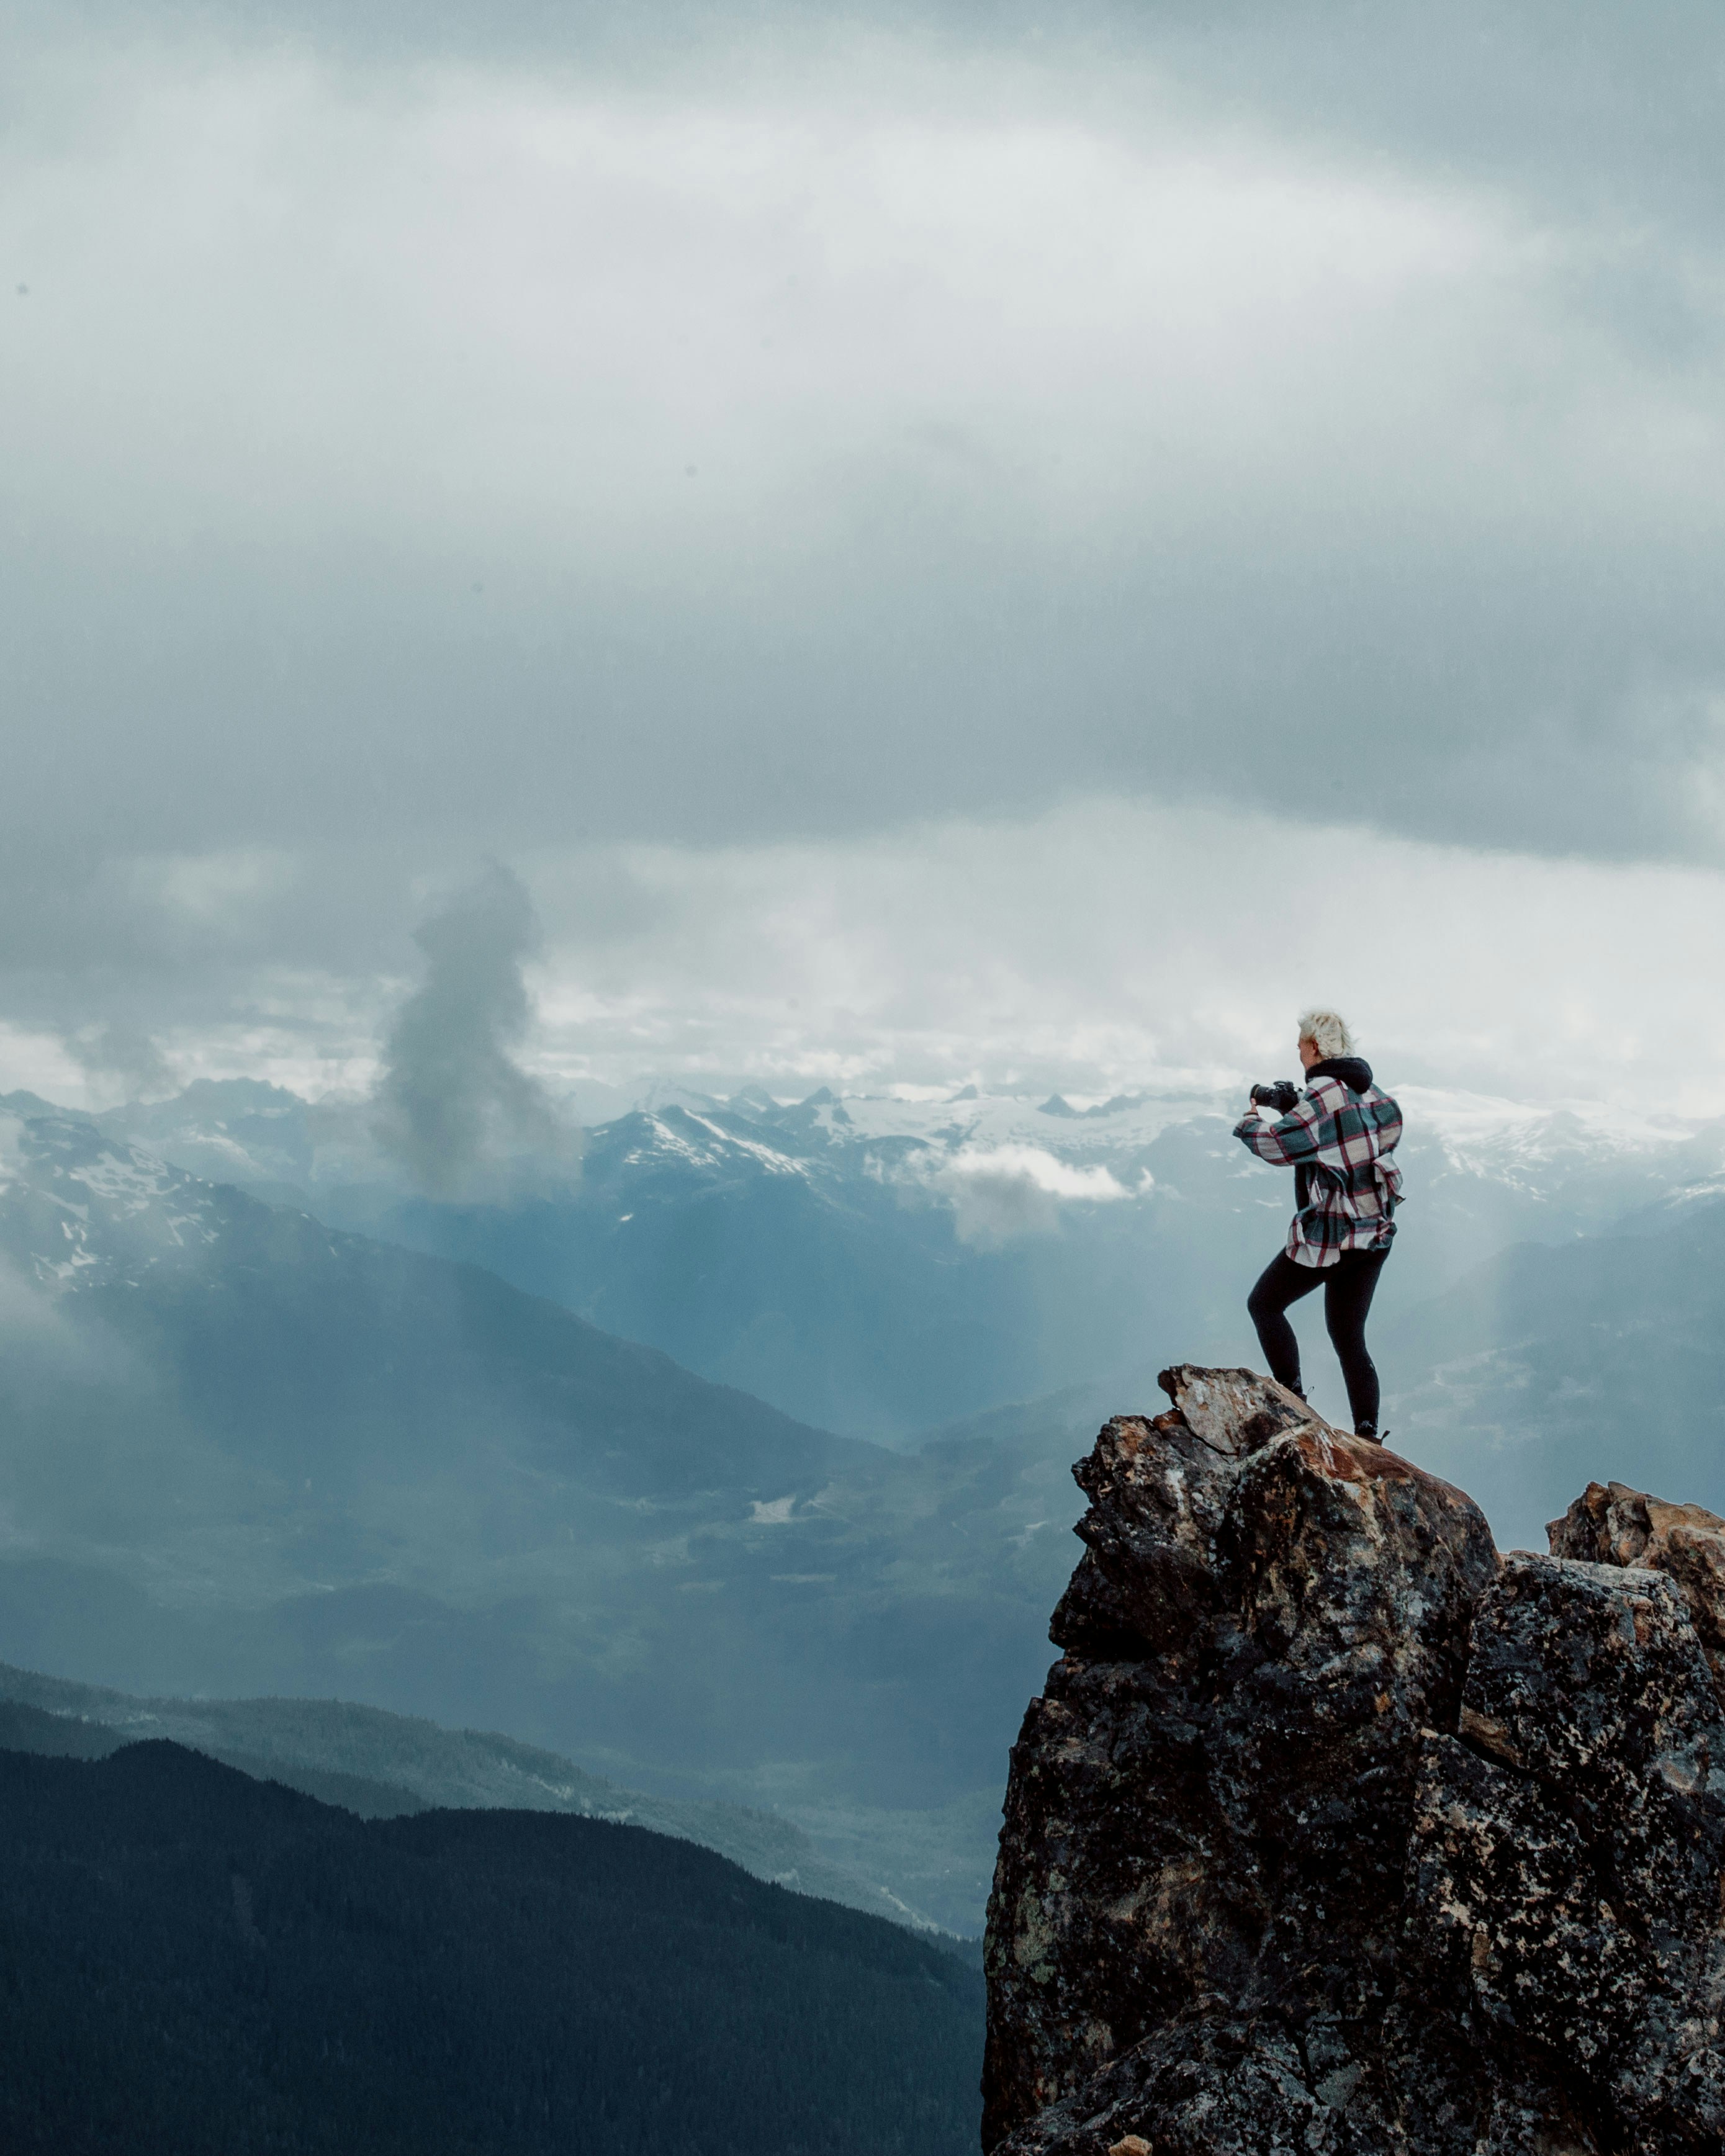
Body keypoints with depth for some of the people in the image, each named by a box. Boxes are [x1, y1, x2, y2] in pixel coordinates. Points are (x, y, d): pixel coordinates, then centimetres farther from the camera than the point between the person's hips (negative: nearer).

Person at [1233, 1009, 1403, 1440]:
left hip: (1327, 1235, -8)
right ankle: (1367, 1433, 3)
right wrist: (1295, 1106, 14)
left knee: (1264, 1304, 12)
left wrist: (1251, 1120, 1)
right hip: (1375, 1235, 8)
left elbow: (1276, 1145, -20)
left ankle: (1292, 1398, 0)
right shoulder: (1375, 1096, 10)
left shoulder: (1323, 1095, -17)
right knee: (1349, 1337, 13)